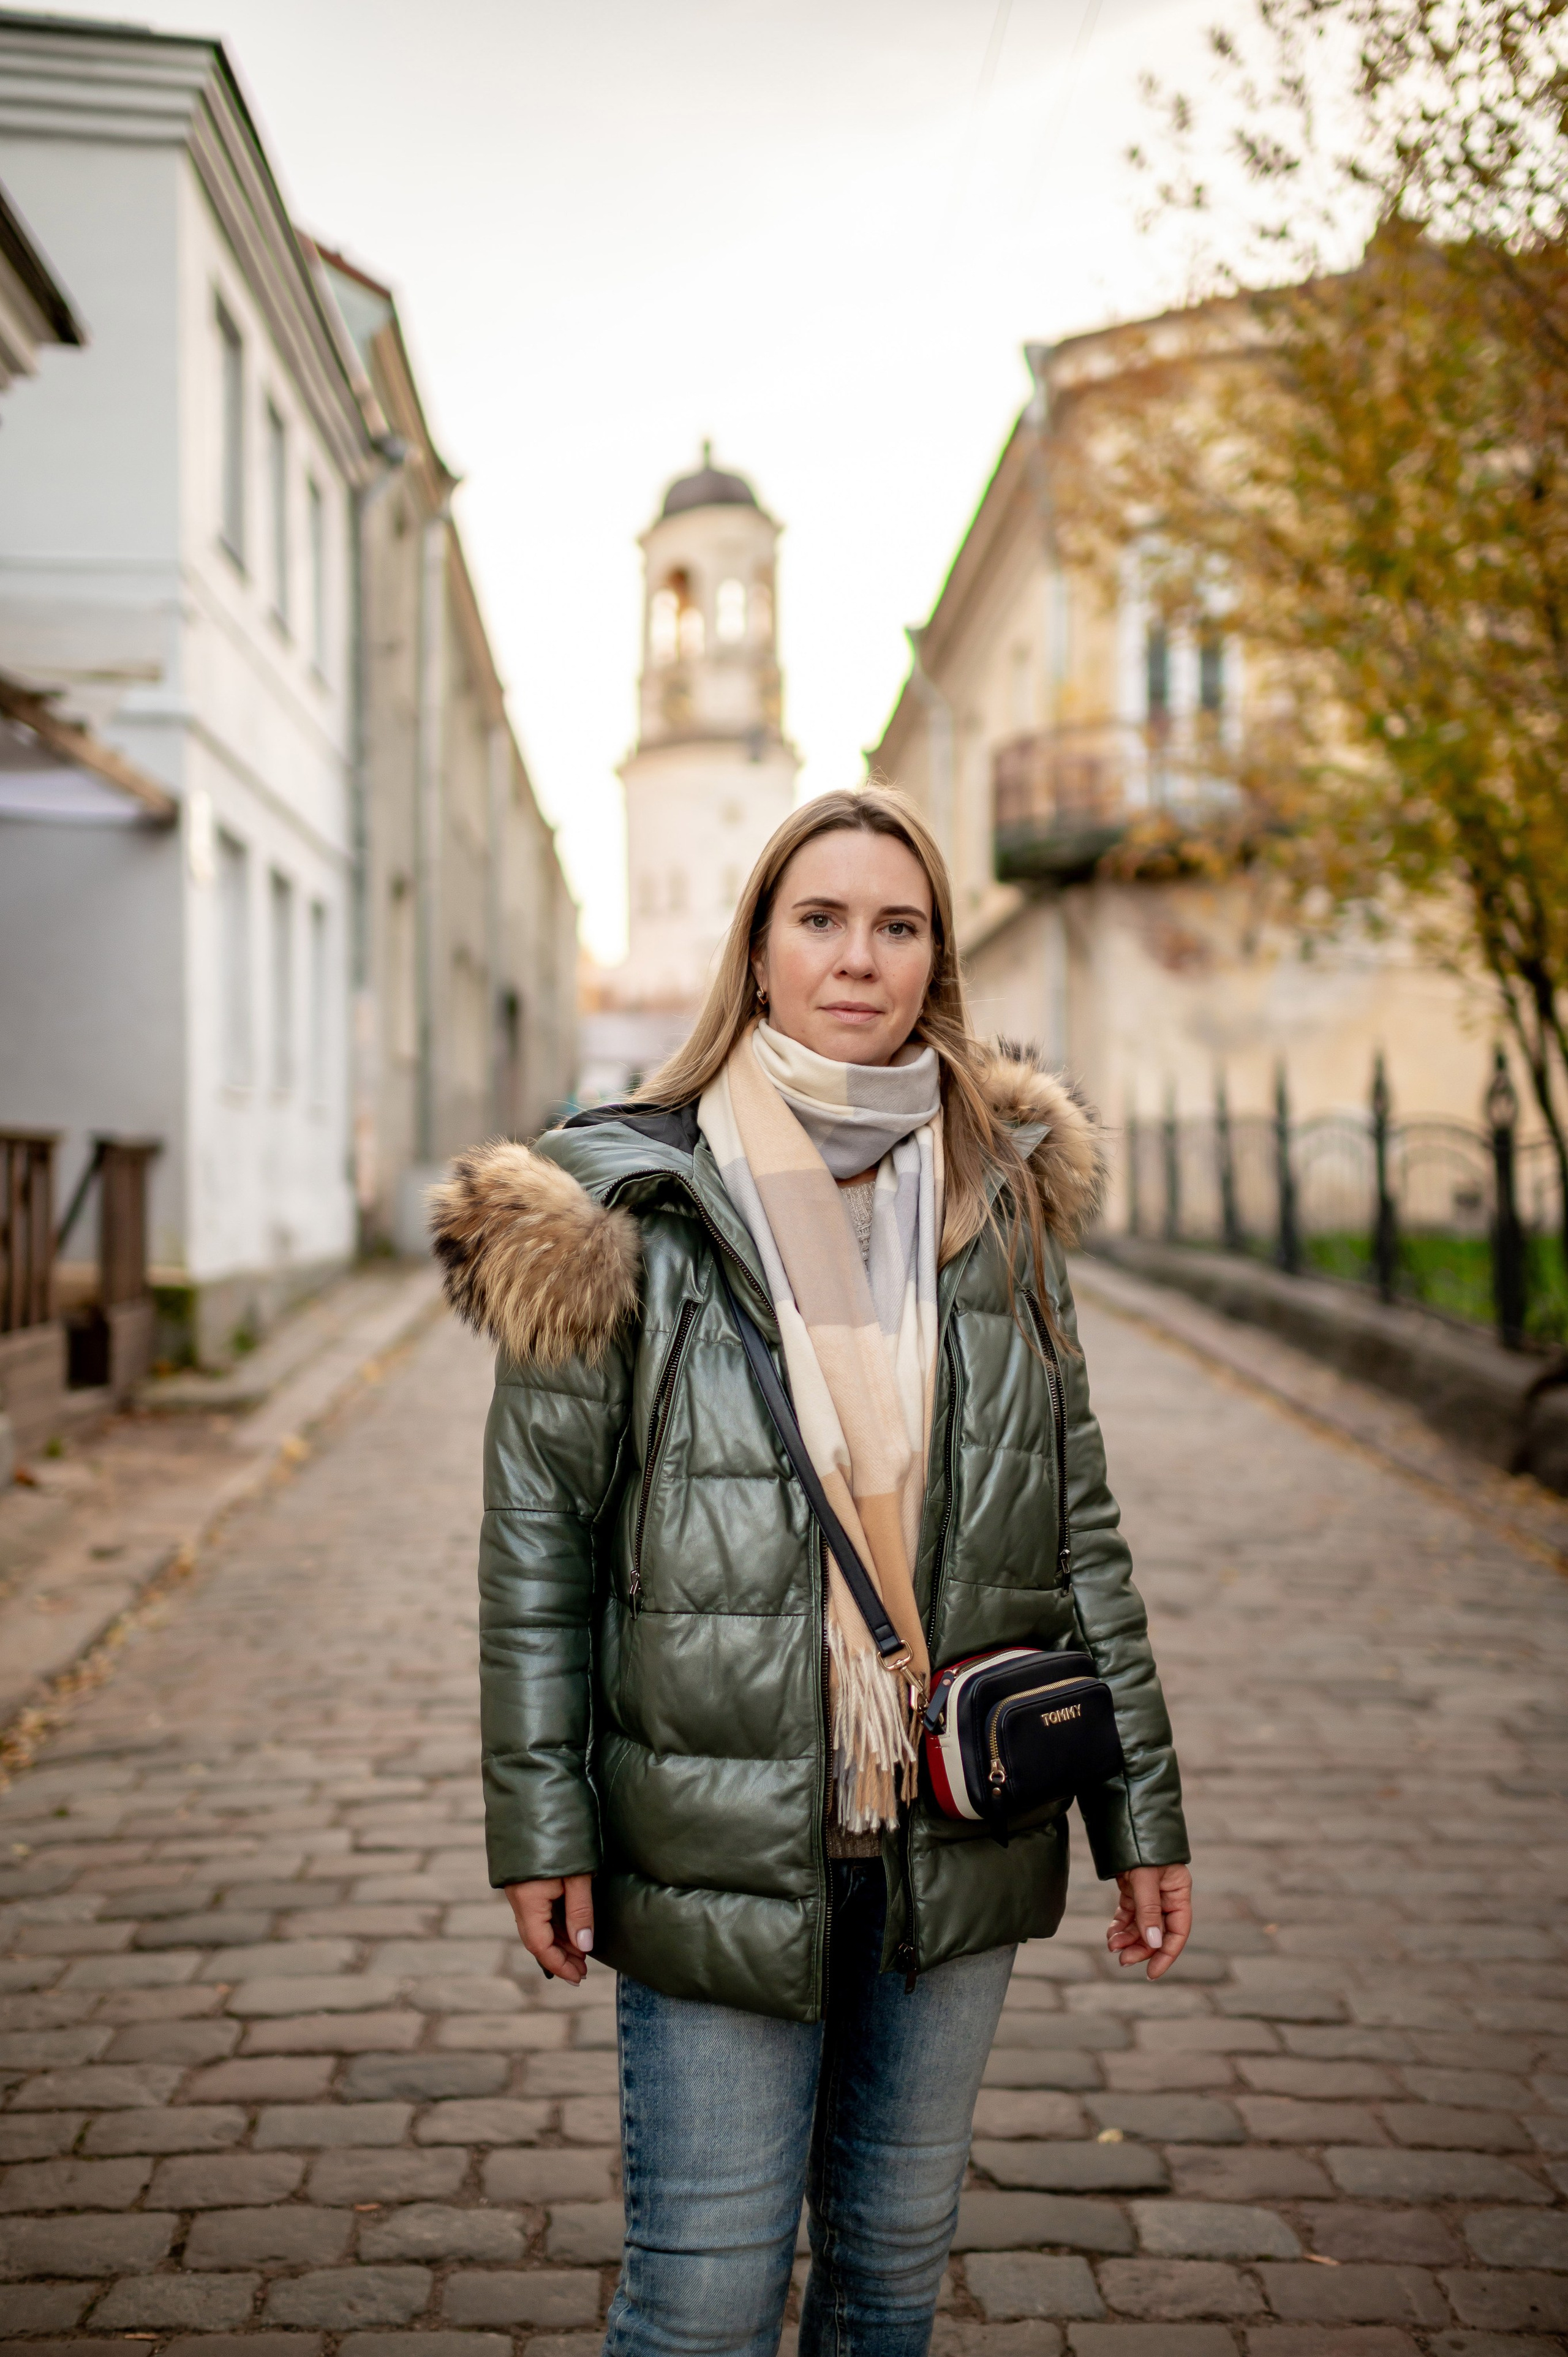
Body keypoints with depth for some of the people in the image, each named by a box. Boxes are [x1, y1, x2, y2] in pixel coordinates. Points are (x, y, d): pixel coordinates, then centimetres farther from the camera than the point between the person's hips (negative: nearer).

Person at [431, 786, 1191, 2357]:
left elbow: (1078, 1522, 7)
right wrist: (542, 1827, -6)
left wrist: (1141, 1809, 7)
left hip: (959, 1840, 4)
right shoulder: (627, 1207, -6)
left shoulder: (1000, 1199, 4)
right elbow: (537, 1541, -3)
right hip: (715, 1844, -3)